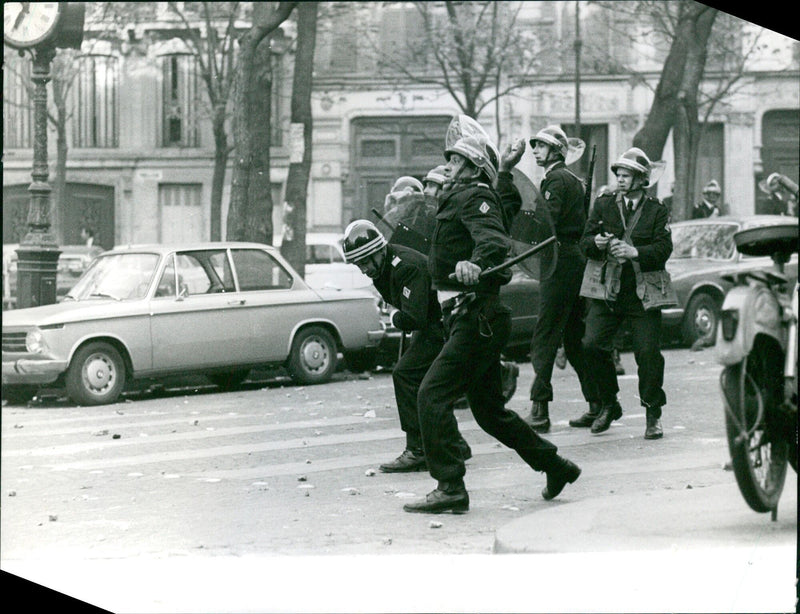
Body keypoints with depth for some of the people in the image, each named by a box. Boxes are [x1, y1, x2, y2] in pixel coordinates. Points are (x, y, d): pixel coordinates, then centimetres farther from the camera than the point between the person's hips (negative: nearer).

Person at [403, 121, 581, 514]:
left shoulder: (473, 196, -9)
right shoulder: (457, 199, 19)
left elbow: (494, 239, -28)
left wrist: (475, 262, -47)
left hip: (477, 317, -10)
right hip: (471, 318, 10)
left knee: (432, 394, -14)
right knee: (489, 410, 16)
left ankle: (450, 488, -13)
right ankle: (555, 466, 25)